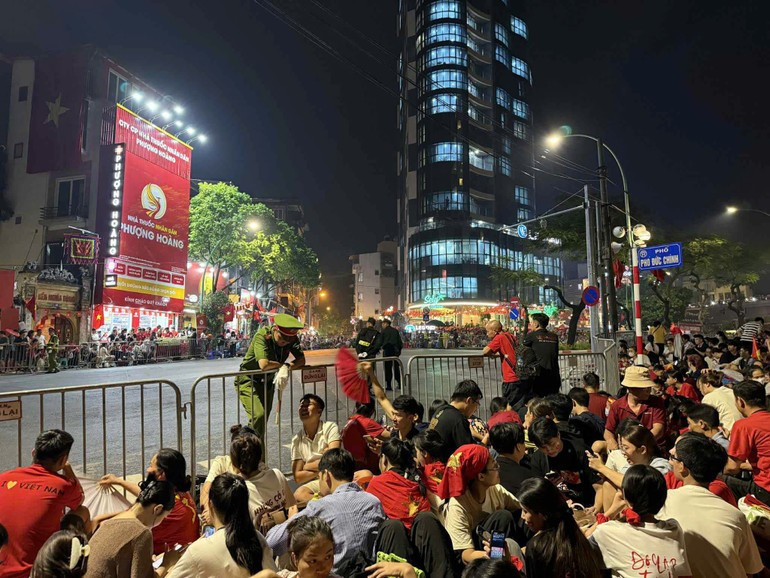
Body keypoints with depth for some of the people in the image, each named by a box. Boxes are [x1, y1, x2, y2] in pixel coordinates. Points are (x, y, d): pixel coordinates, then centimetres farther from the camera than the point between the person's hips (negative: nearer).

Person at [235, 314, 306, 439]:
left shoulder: (292, 339, -10)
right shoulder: (262, 336, -28)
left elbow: (301, 360, -15)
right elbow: (264, 364, -38)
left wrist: (287, 367, -33)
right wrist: (283, 365, -23)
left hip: (268, 382, 6)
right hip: (248, 381, -6)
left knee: (264, 419, 11)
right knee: (258, 415, -22)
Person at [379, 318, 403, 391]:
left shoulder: (384, 331, -5)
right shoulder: (395, 330, 8)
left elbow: (380, 342, -5)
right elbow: (400, 342, 8)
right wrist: (399, 350, 14)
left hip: (387, 351, -4)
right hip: (395, 351, 5)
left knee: (388, 368, 0)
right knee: (396, 367, 14)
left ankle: (388, 385, -2)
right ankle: (399, 383, 17)